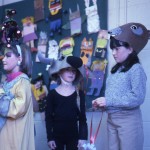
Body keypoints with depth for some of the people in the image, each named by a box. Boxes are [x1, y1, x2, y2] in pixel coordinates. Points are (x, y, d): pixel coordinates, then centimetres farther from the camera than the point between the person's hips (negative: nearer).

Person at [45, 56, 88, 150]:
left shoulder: (79, 93, 0)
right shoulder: (52, 94, -2)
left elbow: (82, 117, 1)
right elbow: (48, 117, -1)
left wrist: (83, 137, -5)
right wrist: (50, 137, -5)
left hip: (73, 135, 1)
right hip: (57, 135, 0)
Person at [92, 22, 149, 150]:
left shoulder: (136, 69, -10)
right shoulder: (116, 69, 10)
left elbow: (137, 98, -19)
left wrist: (108, 101, -18)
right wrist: (101, 103, -4)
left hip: (128, 119, -6)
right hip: (111, 119, 7)